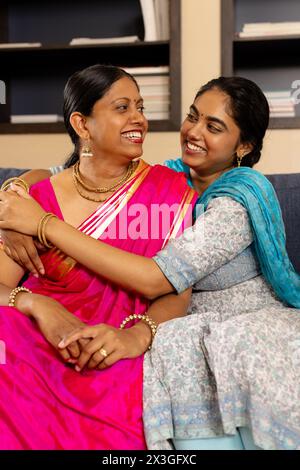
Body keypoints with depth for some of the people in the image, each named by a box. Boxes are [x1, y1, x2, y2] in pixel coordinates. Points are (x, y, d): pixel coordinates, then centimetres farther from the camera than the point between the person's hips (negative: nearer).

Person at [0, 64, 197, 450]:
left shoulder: (169, 190, 2)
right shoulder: (39, 198, 5)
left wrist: (137, 335, -26)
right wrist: (39, 307, -23)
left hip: (116, 358, 0)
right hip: (39, 340, 1)